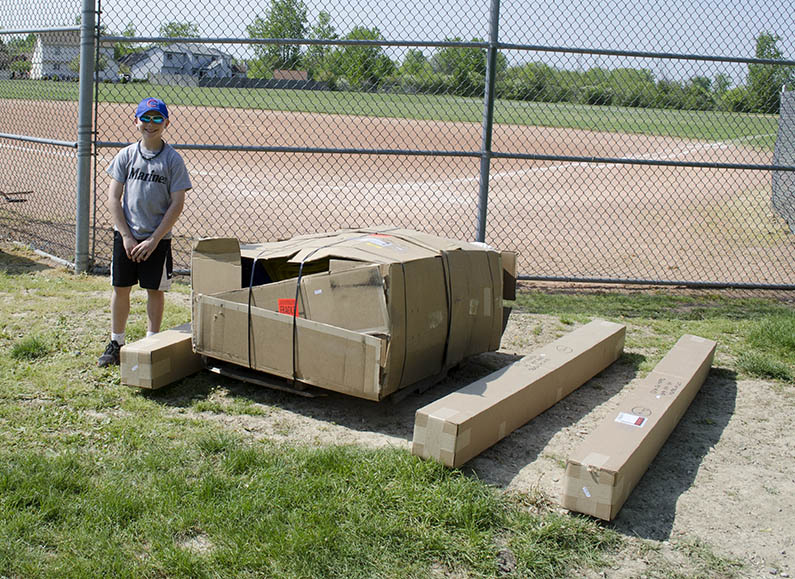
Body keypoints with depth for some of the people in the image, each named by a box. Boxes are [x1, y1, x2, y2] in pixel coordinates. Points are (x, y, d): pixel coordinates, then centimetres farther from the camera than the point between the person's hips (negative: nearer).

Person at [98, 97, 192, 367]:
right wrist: (126, 236, -7)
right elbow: (113, 198, 1)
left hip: (158, 238, -2)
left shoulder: (173, 159, -4)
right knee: (120, 288, 7)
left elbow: (177, 203, -7)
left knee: (155, 290, 6)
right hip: (125, 235, 2)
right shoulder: (126, 155, 2)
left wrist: (154, 239, -11)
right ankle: (116, 343, 20)